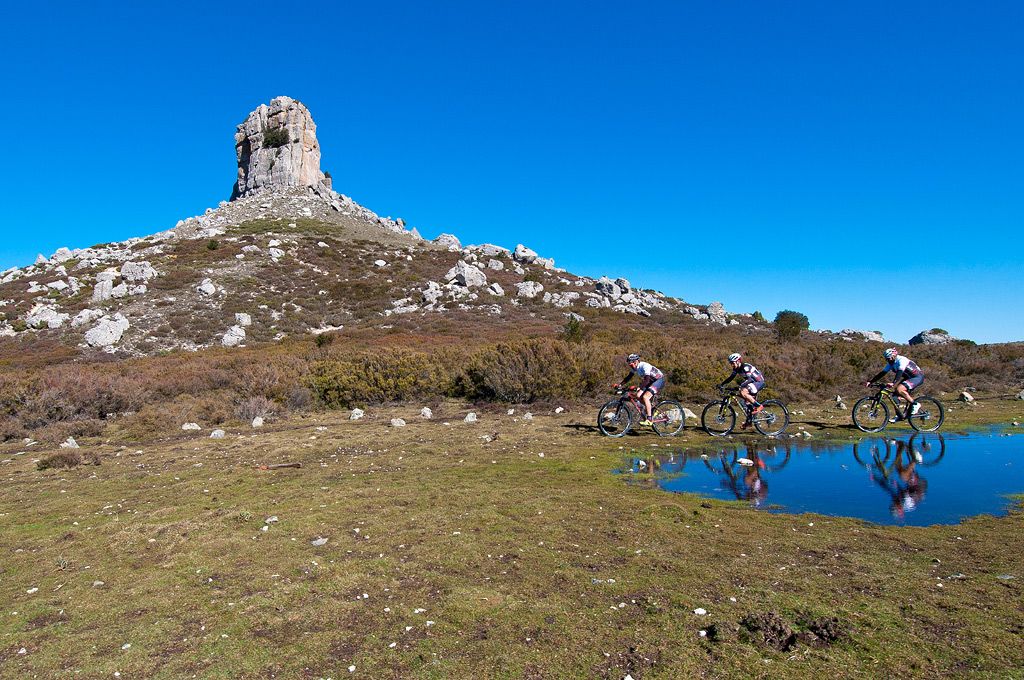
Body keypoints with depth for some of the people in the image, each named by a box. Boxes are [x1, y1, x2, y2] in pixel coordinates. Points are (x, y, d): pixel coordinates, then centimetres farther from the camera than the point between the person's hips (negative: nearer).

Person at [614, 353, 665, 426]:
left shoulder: (644, 366, -30)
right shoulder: (634, 368, -5)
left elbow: (646, 380, -39)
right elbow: (628, 378, 0)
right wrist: (618, 384, -14)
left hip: (659, 380, -8)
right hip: (651, 381, 8)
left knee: (645, 396, -24)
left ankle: (649, 420, -22)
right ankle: (651, 409, 12)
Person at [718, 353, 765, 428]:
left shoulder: (746, 367, -25)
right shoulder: (736, 368, 1)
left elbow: (750, 379, -36)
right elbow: (731, 377, 8)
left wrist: (741, 386, -50)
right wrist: (722, 384, -3)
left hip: (759, 382, -9)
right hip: (753, 382, 9)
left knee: (743, 392, -28)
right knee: (748, 401, 9)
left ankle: (758, 406, -18)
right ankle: (748, 421, 18)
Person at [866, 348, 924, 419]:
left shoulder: (901, 360, -24)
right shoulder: (891, 363, 1)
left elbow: (900, 373, -39)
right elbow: (882, 373, 0)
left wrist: (893, 383, -54)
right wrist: (870, 382, -9)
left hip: (918, 377, -9)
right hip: (909, 378, 9)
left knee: (899, 389, -29)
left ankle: (915, 404, -12)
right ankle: (899, 415, 7)